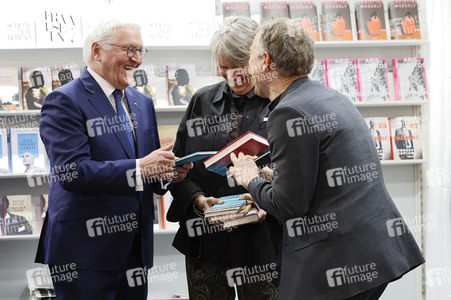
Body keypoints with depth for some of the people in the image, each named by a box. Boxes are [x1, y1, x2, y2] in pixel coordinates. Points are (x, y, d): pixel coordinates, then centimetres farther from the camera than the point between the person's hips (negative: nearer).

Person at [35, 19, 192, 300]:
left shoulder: (143, 103, 15)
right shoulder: (65, 101, -9)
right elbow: (72, 171, -21)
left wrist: (167, 172, -5)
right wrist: (139, 168, -27)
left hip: (136, 245, 7)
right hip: (85, 250, -7)